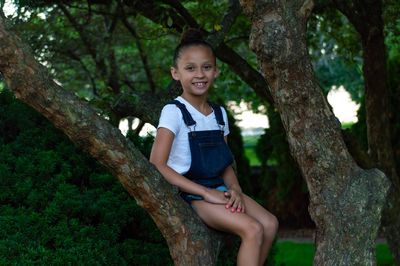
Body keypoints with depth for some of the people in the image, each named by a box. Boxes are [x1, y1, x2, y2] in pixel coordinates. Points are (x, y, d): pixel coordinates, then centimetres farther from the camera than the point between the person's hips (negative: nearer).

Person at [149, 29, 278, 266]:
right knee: (252, 230, -23)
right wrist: (205, 192, -22)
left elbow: (225, 164, 13)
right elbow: (157, 166, -20)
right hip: (190, 194, -7)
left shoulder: (220, 114, 9)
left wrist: (236, 191, -10)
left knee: (270, 224, -12)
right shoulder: (174, 112, -12)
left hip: (219, 188, 7)